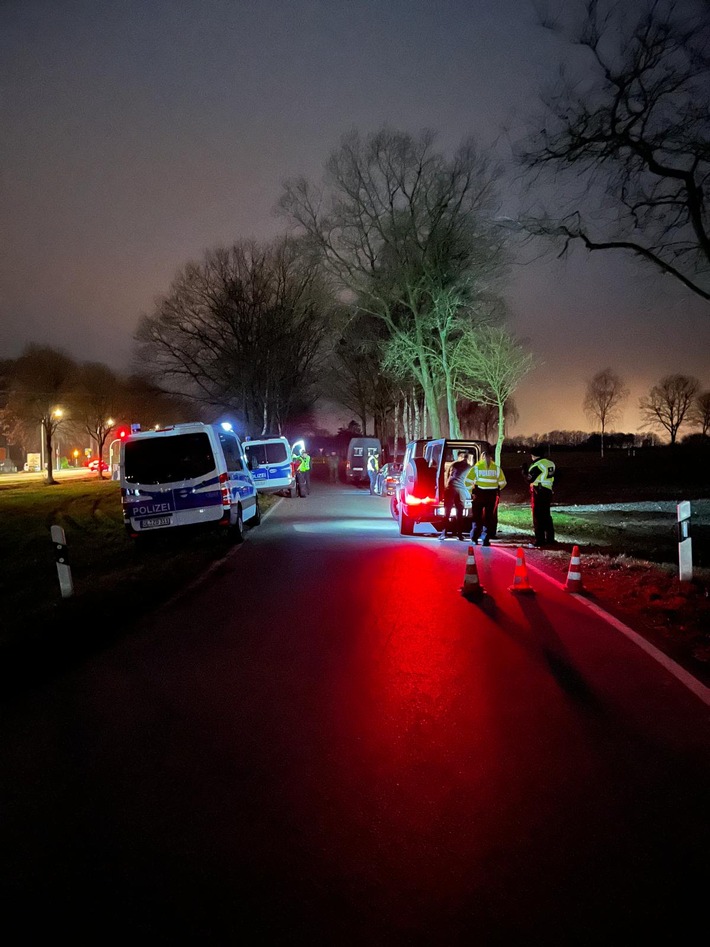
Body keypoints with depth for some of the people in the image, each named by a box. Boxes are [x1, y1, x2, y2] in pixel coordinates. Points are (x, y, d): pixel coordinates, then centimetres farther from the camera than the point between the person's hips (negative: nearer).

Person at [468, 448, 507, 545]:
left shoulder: (477, 467, -4)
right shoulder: (496, 468, 1)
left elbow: (468, 481, -9)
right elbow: (503, 483, 5)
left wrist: (471, 492, 3)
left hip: (479, 494, -1)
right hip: (492, 495, 1)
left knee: (476, 517, 13)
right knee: (488, 517, 8)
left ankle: (474, 539, 15)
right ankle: (485, 540, 5)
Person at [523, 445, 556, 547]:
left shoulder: (537, 465, -15)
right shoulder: (550, 464, 10)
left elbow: (529, 479, -13)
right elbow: (553, 479, 15)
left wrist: (524, 470, 1)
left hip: (538, 492, -8)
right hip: (548, 492, 8)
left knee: (538, 517, -4)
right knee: (546, 516, 17)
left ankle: (539, 541, -4)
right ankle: (550, 538, 23)